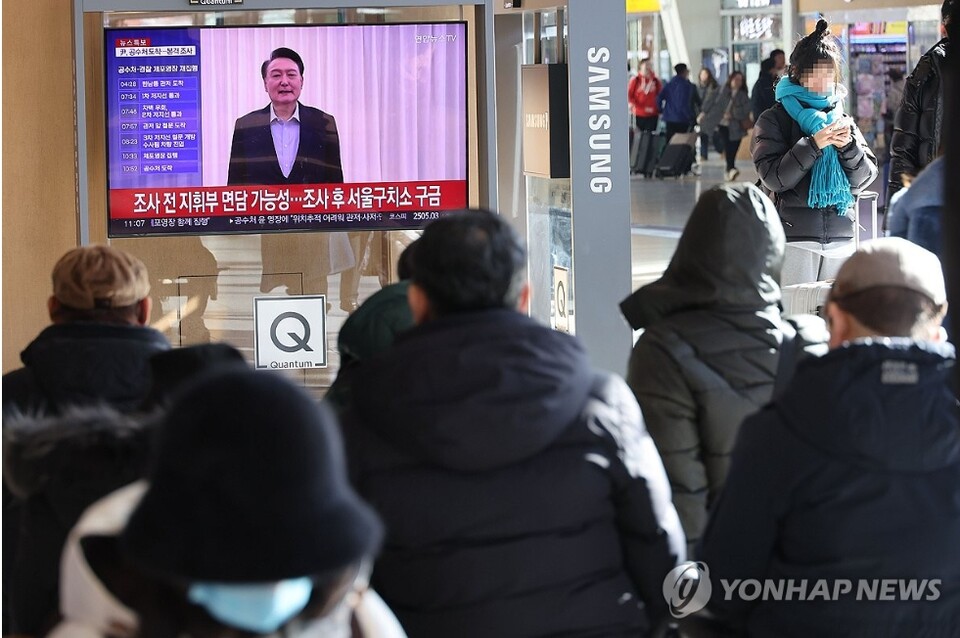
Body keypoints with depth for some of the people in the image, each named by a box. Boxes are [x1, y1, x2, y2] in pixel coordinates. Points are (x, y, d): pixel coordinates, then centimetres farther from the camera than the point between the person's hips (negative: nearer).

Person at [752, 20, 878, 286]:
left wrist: (848, 146, -10)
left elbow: (865, 176, 8)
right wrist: (814, 145, -18)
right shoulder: (774, 120, 2)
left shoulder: (843, 120, 13)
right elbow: (773, 177, -10)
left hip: (841, 240, 4)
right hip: (793, 241, -4)